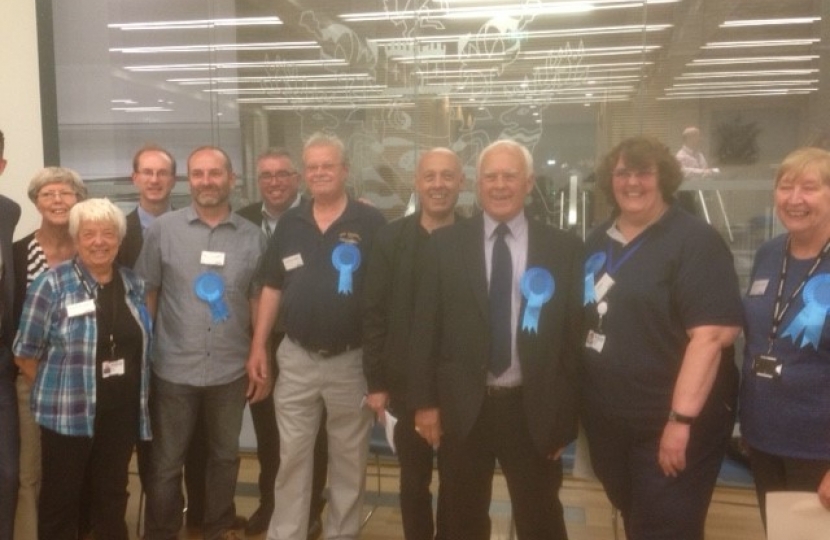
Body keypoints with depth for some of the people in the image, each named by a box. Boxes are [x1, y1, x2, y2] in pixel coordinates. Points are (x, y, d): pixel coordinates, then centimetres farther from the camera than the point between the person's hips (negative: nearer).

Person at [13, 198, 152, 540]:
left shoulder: (134, 285, 5)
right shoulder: (52, 285, -8)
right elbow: (25, 354, -6)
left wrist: (137, 396, 5)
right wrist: (60, 388, -3)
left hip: (122, 412, 4)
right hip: (68, 413, -4)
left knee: (113, 492, 16)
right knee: (60, 496, 10)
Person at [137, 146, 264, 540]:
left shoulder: (252, 237, -1)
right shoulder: (162, 229, -4)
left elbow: (257, 301, 5)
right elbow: (147, 294, 0)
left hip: (231, 370, 2)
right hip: (174, 369, -1)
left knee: (225, 456, 18)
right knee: (166, 462, 12)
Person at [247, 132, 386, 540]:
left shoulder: (371, 223, -7)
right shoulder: (289, 224, 5)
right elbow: (272, 288, 8)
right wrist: (258, 347, 4)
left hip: (352, 360, -2)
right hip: (296, 359, 3)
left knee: (349, 461, 12)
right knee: (291, 457, 11)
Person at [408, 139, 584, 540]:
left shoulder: (564, 248, -2)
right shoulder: (445, 244, 0)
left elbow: (574, 333, -1)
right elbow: (425, 327, 0)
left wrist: (567, 415, -1)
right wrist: (424, 401, -3)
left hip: (534, 410, 0)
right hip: (462, 407, 1)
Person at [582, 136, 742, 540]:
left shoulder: (694, 240, -12)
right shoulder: (598, 241, 8)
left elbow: (712, 334, -20)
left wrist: (681, 420, -24)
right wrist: (575, 401, 10)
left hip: (668, 423, -6)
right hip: (607, 420, 6)